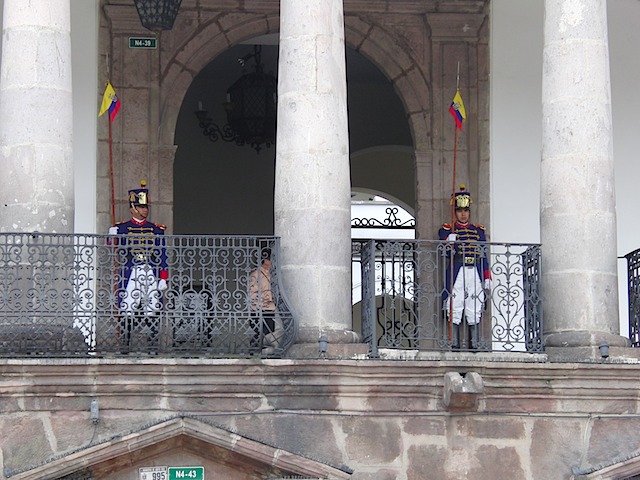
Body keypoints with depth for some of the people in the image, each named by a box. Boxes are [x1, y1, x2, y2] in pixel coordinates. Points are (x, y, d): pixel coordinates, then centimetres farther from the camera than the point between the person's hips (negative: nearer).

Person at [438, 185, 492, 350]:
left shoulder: (478, 231, 16)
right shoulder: (447, 230, 7)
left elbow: (484, 256, 15)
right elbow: (447, 254, -3)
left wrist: (487, 278, 8)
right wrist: (450, 243, -25)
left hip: (475, 273, 2)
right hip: (456, 273, -2)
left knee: (474, 311, 1)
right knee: (455, 309, -5)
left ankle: (475, 344, 3)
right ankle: (454, 343, -3)